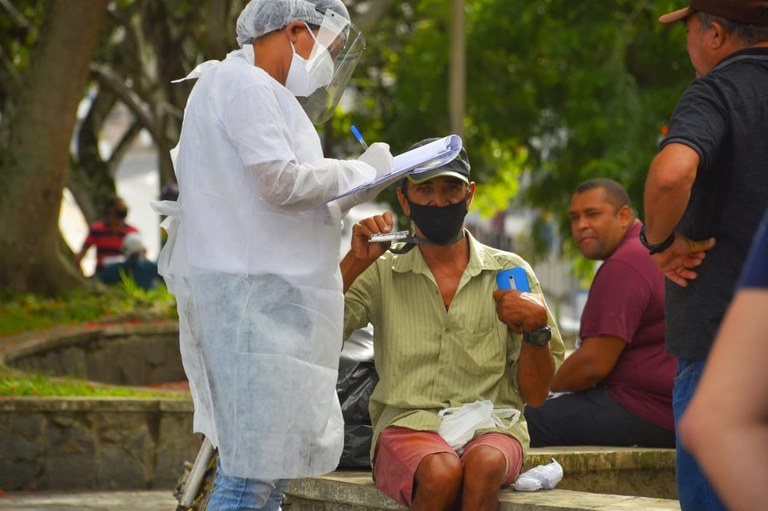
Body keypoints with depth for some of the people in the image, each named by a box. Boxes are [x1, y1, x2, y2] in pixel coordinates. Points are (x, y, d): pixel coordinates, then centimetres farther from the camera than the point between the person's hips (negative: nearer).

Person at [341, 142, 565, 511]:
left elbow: (535, 395, 9)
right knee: (441, 473, -36)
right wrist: (354, 262, -10)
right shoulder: (380, 273, 11)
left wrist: (536, 327, -8)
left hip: (490, 427, 1)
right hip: (407, 425, -1)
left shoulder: (510, 272, 12)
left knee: (483, 466, -36)